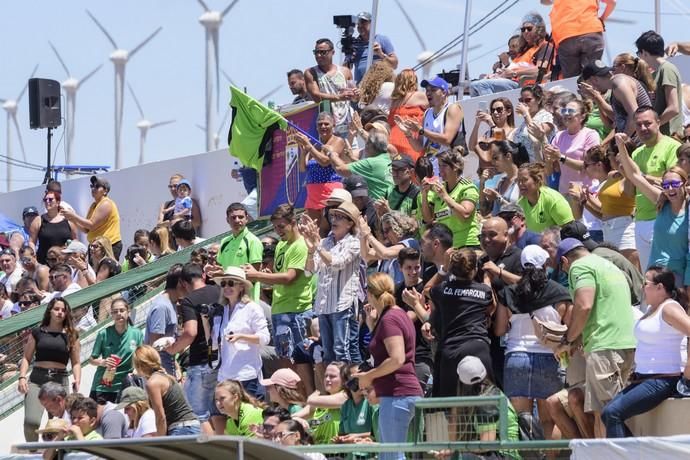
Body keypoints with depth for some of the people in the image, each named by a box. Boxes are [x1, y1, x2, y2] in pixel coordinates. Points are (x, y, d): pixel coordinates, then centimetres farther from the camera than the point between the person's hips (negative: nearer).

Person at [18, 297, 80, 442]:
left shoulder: (71, 335, 10)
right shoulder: (37, 332, 8)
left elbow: (76, 362, 10)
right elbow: (26, 358, 9)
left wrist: (77, 380, -8)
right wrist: (22, 377, -6)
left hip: (60, 380, 1)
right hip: (37, 379, -1)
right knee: (31, 421, -18)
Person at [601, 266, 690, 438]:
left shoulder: (669, 308, -12)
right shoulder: (652, 309, 18)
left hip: (664, 381, -10)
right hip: (644, 378, 10)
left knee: (613, 412, -20)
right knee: (608, 413, 2)